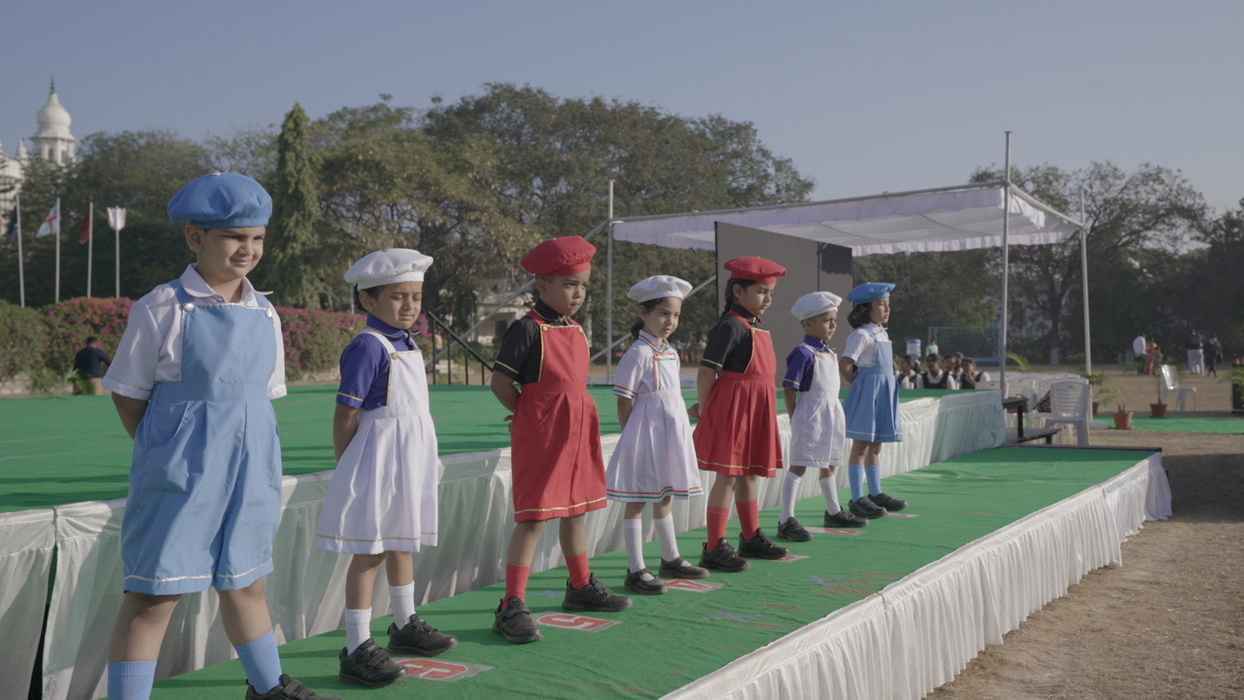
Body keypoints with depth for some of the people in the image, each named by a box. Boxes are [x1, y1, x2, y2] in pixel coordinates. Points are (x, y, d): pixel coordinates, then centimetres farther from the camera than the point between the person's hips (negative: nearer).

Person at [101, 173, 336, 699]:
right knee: (154, 593, -2)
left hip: (251, 465, 6)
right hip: (182, 471, -5)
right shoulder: (164, 308, -10)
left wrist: (255, 457, 5)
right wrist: (168, 454, -5)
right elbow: (127, 393, -4)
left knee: (245, 582, 21)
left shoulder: (264, 314, 6)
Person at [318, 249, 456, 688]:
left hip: (410, 460, 9)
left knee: (401, 544, 21)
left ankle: (405, 625, 37)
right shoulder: (368, 345, -17)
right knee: (369, 553, -4)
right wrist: (347, 468, -14)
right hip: (378, 459, -9)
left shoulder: (407, 345, 11)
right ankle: (357, 649, 3)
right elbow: (346, 414, -17)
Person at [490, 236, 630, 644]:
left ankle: (581, 588, 35)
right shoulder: (527, 330, -14)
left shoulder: (577, 331, 11)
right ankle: (512, 607, -6)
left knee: (575, 511, 19)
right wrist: (531, 416, -7)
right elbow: (500, 382, -14)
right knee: (533, 517, -9)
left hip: (577, 434, 8)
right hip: (539, 438, -8)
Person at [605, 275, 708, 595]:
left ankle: (671, 559, 32)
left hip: (671, 435, 8)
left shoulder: (671, 354, 10)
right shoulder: (638, 353, -14)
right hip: (646, 436, -8)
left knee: (664, 497, 19)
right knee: (637, 501, -1)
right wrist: (635, 438, -12)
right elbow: (625, 403, -13)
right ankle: (636, 570, 4)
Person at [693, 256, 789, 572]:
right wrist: (705, 409, -11)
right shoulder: (730, 326, -15)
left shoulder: (757, 328, 13)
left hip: (755, 412, 9)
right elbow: (706, 371, -17)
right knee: (727, 476, -6)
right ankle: (714, 548, -1)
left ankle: (751, 538, 32)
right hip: (732, 409, -9)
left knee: (750, 474, 18)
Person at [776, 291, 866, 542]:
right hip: (810, 416, -9)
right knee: (798, 466, -8)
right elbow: (789, 388, -16)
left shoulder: (830, 353, 12)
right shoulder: (803, 353, -15)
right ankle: (786, 521, -7)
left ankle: (834, 512, 37)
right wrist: (795, 419, -15)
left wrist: (834, 414, 15)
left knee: (829, 465, 21)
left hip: (832, 415, 9)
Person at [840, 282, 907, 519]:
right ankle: (857, 499, -2)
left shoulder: (882, 334, 14)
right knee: (861, 446, -5)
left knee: (875, 446, 16)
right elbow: (846, 363, -22)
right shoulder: (862, 335, -13)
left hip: (883, 394, 9)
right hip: (867, 394, -9)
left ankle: (876, 494, 25)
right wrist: (856, 383, -8)